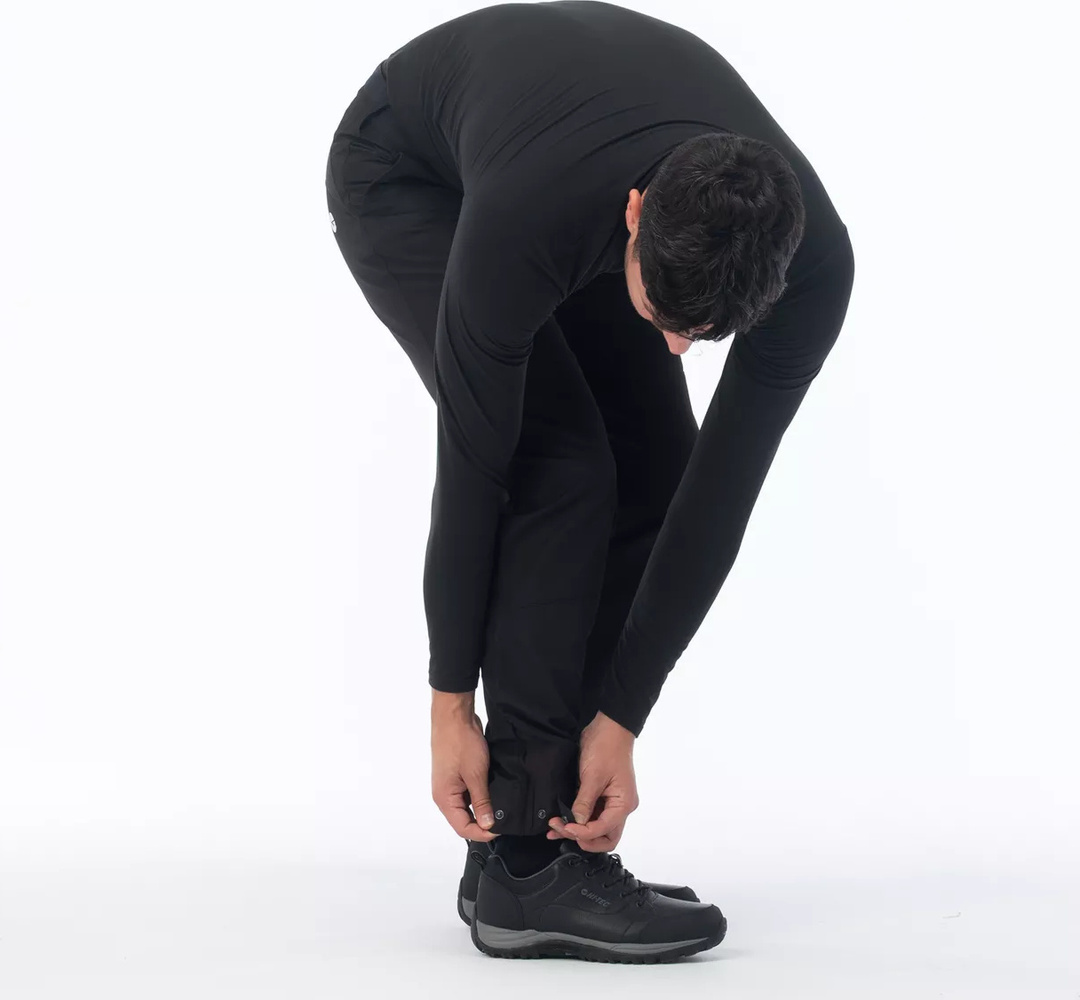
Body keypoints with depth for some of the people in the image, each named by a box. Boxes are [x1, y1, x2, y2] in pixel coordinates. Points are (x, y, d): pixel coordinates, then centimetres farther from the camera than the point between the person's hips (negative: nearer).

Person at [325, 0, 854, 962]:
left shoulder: (809, 257, -34)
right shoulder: (528, 221, -45)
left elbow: (720, 489, -25)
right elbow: (475, 467, -31)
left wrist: (619, 719, -23)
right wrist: (452, 705, -22)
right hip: (408, 172, -5)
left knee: (655, 476, -8)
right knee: (559, 464, -22)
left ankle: (547, 822, 3)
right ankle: (529, 864, -15)